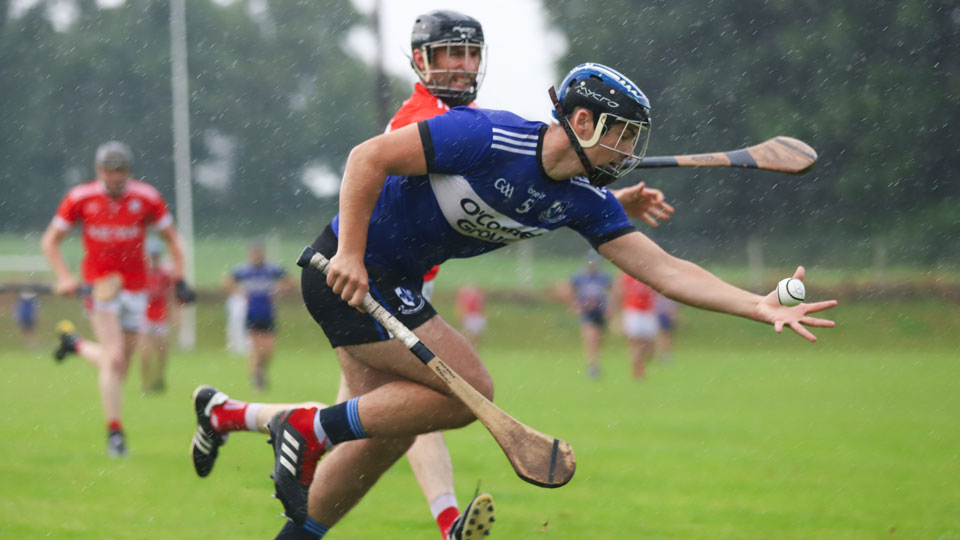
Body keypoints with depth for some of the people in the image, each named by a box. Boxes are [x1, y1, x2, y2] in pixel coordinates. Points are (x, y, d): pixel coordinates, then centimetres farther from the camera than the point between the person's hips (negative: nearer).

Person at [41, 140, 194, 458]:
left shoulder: (146, 198, -7)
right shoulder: (80, 199, -7)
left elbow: (172, 238, 6)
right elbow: (50, 241, 2)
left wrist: (179, 279, -3)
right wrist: (64, 277, -11)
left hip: (135, 287, 2)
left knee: (119, 365, 7)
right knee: (114, 359, -16)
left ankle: (75, 343, 36)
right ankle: (114, 432, -8)